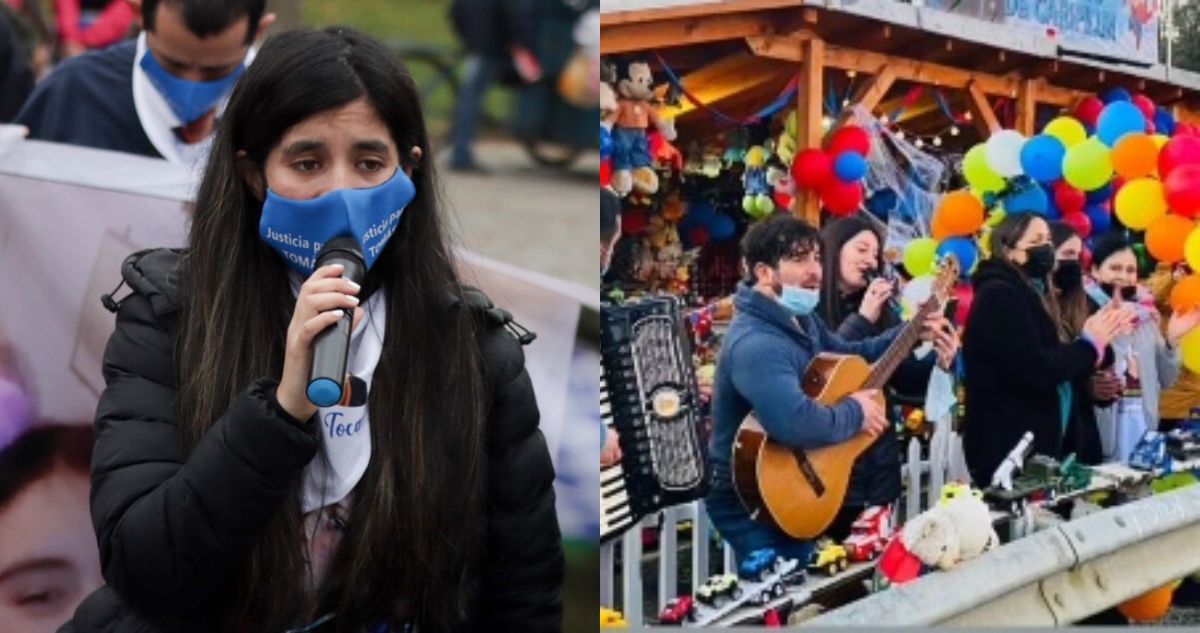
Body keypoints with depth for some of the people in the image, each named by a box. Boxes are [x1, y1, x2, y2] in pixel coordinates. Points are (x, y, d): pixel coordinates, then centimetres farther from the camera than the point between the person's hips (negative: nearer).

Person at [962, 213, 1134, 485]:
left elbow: (1058, 362, 17)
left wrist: (1099, 339, 2)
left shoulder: (1029, 295, 18)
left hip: (1035, 447, 10)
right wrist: (1089, 343, -10)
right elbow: (1035, 371, -23)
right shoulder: (998, 297, -13)